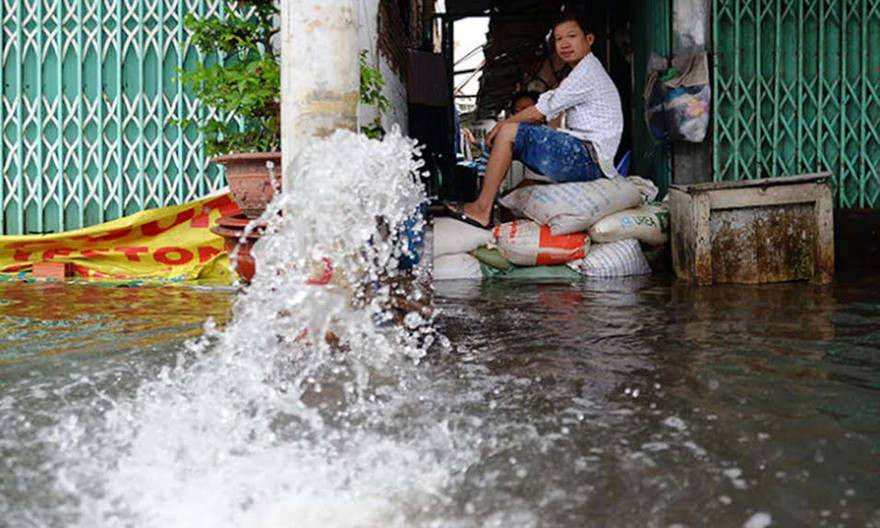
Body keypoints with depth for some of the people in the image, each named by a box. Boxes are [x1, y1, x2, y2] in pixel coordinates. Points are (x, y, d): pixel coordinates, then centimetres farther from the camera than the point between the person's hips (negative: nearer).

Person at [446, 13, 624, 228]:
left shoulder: (587, 72, -9)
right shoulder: (585, 73, 24)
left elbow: (538, 113, -9)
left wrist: (503, 124, 4)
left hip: (588, 159, -11)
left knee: (509, 133, -14)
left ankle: (482, 209, -13)